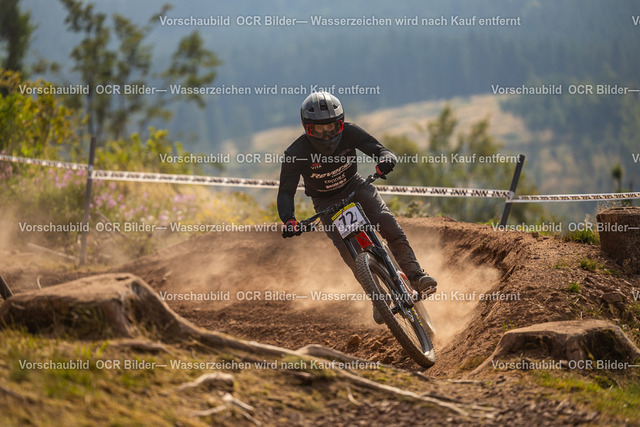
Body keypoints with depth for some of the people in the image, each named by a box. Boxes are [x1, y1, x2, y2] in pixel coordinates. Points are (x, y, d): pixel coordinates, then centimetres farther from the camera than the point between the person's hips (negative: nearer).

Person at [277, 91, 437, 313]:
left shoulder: (349, 132, -21)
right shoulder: (296, 153, -25)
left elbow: (378, 149, -24)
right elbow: (286, 192, -22)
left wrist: (386, 159, -50)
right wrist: (289, 220, -40)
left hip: (355, 187, 2)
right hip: (326, 201, -1)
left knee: (388, 223, -22)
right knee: (346, 247, -22)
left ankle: (416, 276, -16)